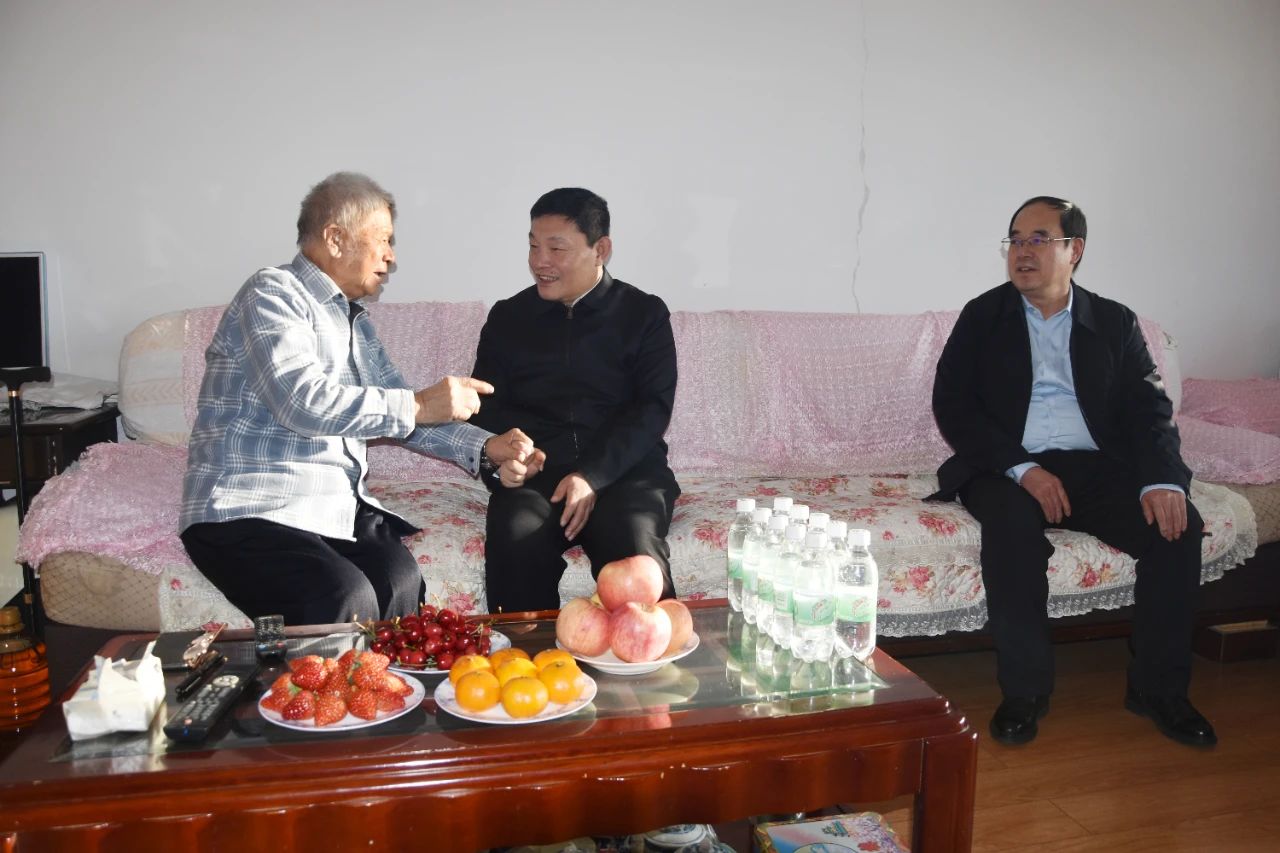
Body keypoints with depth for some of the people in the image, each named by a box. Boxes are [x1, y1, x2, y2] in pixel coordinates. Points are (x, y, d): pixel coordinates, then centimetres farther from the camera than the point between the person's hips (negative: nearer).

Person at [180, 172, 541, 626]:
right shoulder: (273, 292, -4)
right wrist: (418, 405, -15)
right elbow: (304, 402, -20)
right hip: (251, 512, -6)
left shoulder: (357, 322, 21)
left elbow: (395, 412, 19)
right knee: (346, 600, -31)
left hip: (337, 505, 6)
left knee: (402, 581, -25)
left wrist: (486, 448, 5)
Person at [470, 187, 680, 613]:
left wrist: (592, 475, -17)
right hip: (534, 471, 2)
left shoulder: (645, 314, 9)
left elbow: (653, 408, -2)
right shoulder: (506, 317, 16)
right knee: (515, 544, -32)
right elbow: (486, 406, 15)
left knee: (635, 546, -34)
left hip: (625, 469, -1)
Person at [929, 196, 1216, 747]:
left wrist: (1162, 479, -17)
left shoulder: (1115, 322, 14)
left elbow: (1149, 408, 5)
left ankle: (1158, 688, -4)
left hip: (1098, 466, 3)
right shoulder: (983, 317, 8)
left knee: (1177, 525, -22)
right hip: (1009, 468, -2)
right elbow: (952, 406, -3)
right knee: (1013, 525, -34)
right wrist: (1022, 469, -17)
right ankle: (1024, 690, -19)